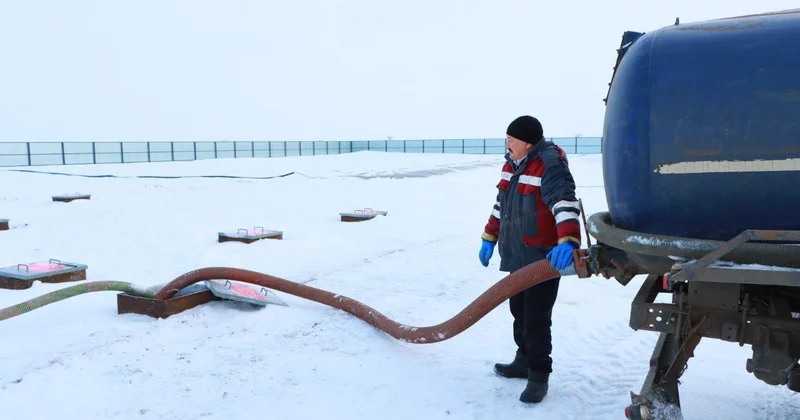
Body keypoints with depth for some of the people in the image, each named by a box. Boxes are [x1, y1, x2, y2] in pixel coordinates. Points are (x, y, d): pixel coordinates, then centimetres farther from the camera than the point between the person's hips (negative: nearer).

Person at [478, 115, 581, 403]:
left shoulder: (550, 166, -18)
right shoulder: (512, 165, 10)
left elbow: (566, 204, -32)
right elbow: (501, 206, 20)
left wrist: (567, 241, -47)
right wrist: (489, 238, 19)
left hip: (543, 259, -9)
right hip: (516, 256, 9)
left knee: (537, 317, -4)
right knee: (519, 311, 19)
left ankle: (539, 375, 10)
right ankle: (525, 360, 35)